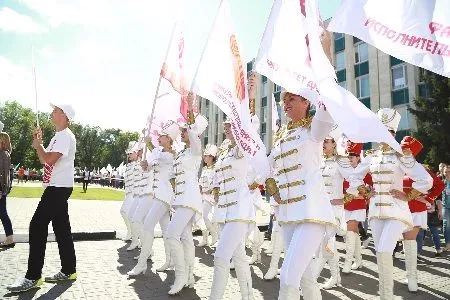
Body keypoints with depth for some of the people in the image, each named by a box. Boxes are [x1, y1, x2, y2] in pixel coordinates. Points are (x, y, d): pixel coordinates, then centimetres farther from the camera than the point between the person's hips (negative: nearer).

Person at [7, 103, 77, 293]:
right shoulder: (58, 136, 19)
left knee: (37, 227, -10)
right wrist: (39, 142, 13)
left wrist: (37, 145, -6)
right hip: (58, 187, 11)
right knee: (61, 228, 11)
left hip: (59, 187, -11)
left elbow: (50, 159, -23)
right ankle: (68, 270, 18)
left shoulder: (65, 136, -14)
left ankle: (33, 277, -4)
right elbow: (45, 160, 22)